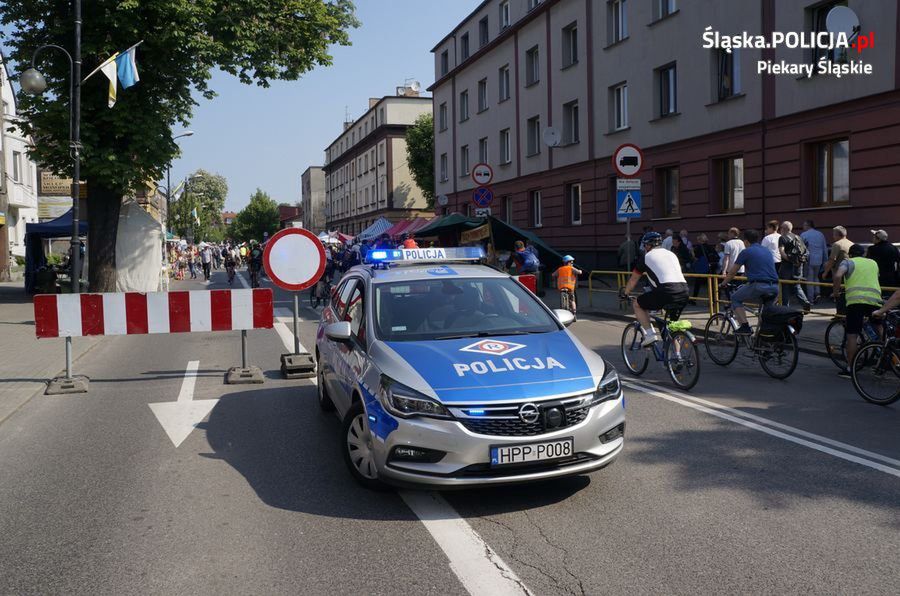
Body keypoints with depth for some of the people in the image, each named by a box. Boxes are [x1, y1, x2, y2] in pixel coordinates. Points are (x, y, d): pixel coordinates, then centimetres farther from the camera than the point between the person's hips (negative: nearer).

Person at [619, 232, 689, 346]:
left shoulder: (646, 257, 14)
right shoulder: (671, 254, 28)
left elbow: (633, 280, 25)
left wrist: (624, 293, 42)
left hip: (666, 291, -6)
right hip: (684, 293, 6)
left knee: (637, 304, 17)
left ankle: (650, 334, 4)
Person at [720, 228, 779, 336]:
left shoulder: (746, 252, 5)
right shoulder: (768, 251, 24)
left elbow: (732, 273, 11)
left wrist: (722, 284, 29)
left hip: (758, 286, -6)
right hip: (774, 288, 7)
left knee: (735, 298, 14)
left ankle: (745, 326, 0)